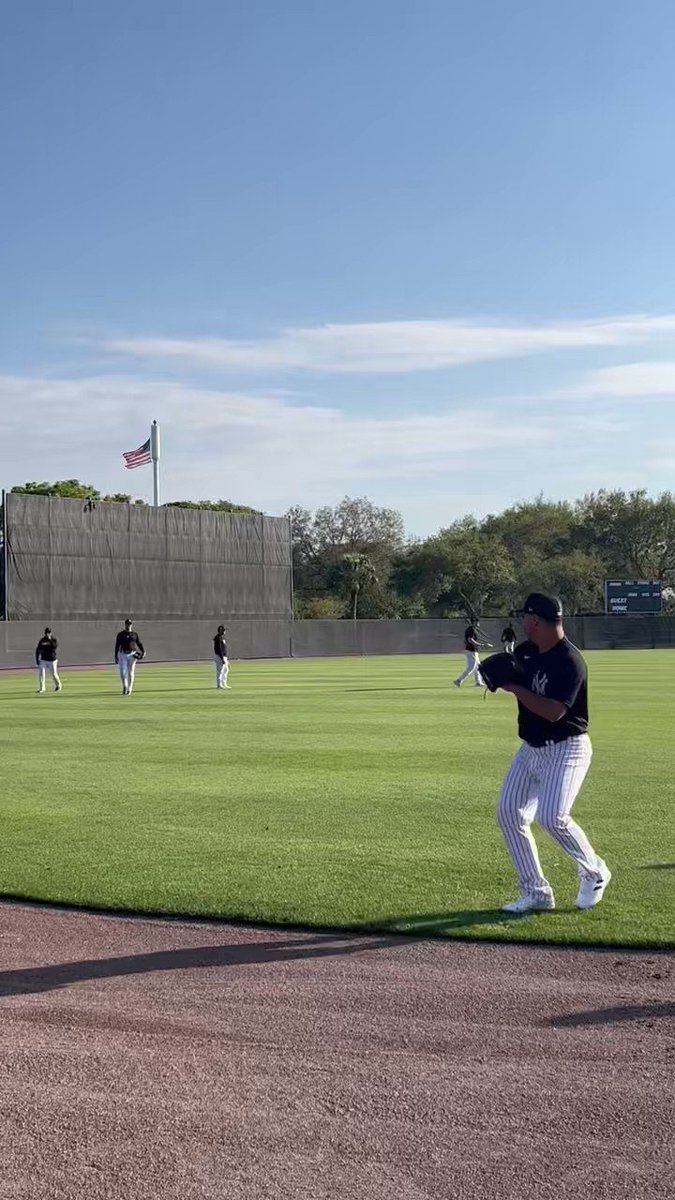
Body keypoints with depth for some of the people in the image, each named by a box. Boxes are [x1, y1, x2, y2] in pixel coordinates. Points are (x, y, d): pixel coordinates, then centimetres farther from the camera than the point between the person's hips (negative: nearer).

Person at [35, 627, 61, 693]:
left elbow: (55, 646, -23)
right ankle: (41, 688, -4)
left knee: (54, 674, 6)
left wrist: (50, 640, -27)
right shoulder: (42, 640, 0)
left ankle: (58, 686, 28)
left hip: (52, 660, -1)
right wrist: (37, 660, -4)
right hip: (43, 660, 1)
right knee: (41, 674, -10)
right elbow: (37, 650, 2)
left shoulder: (54, 640, -1)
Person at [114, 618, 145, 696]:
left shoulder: (134, 634, 7)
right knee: (122, 672, -8)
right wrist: (116, 656, 0)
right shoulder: (120, 634, 5)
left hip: (132, 654, 0)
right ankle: (124, 686, 16)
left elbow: (139, 643, 6)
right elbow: (117, 645, 5)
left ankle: (129, 689, 7)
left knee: (131, 672, -2)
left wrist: (143, 652, -10)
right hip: (123, 654, 0)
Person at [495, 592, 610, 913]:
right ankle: (535, 892, 11)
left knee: (551, 817, -22)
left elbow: (554, 711, -31)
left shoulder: (569, 662, -22)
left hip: (565, 750, -9)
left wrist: (514, 687, -26)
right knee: (509, 813, 2)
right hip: (530, 749, 9)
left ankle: (594, 873, 6)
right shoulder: (527, 652, 4)